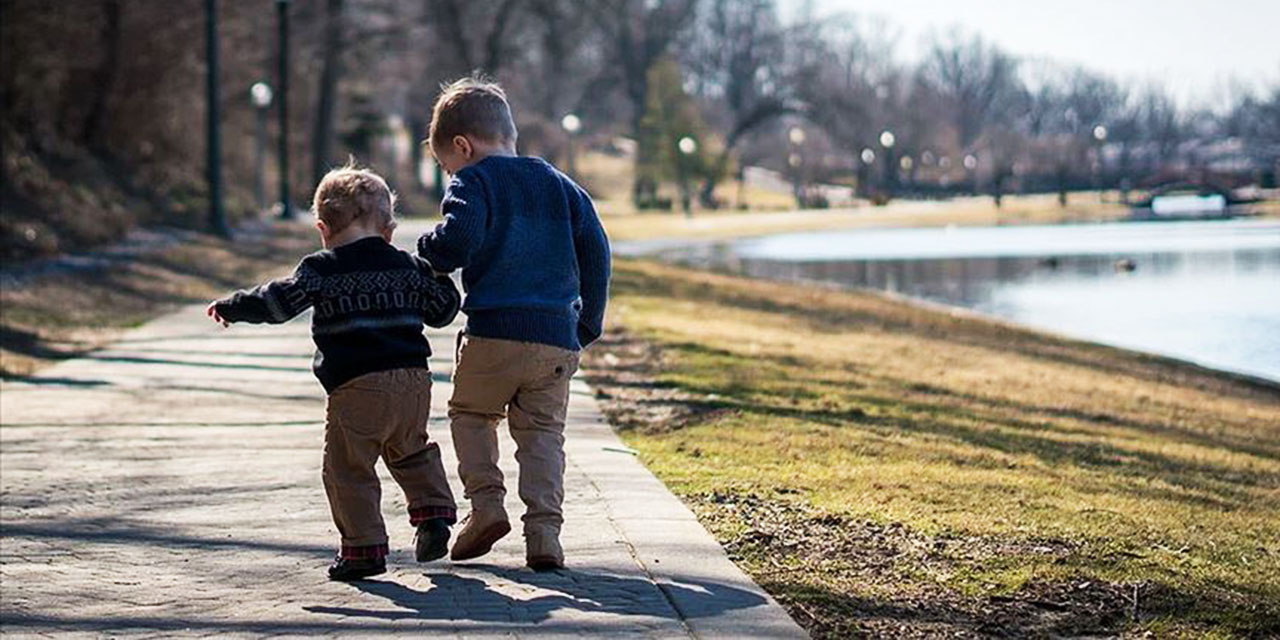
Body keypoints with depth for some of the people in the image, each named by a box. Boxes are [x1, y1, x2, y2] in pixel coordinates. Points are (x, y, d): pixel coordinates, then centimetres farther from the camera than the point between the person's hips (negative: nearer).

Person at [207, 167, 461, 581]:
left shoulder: (322, 269, 0)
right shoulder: (409, 267, 13)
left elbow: (280, 301, -7)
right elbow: (443, 309, 20)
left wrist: (231, 308, 5)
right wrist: (438, 277, 40)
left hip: (356, 387, -5)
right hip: (413, 379, 5)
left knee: (348, 469, 3)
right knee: (412, 453, 27)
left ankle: (364, 548, 0)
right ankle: (434, 512, 14)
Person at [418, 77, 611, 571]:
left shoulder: (472, 183, 1)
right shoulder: (559, 185, 18)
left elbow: (458, 239, -17)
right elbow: (595, 250, 15)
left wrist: (427, 256, 5)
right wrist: (589, 323, 21)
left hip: (494, 331, -4)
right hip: (558, 336, 4)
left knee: (470, 412, 17)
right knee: (543, 432, 9)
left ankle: (485, 503, 2)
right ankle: (543, 530, -4)